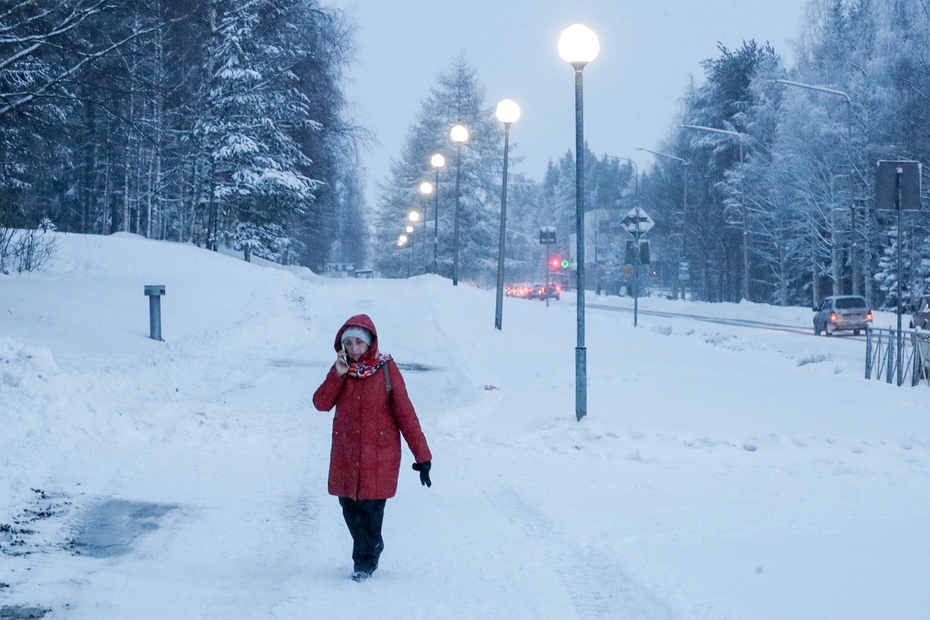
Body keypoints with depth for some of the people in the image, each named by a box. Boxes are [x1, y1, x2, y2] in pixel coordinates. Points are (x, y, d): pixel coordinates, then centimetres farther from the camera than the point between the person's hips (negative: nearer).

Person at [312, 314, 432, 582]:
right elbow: (321, 403, -5)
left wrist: (422, 455, -13)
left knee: (370, 508, -5)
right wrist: (338, 374, -18)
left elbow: (404, 412, -9)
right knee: (350, 508, 8)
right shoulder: (341, 369, 5)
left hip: (379, 454, -4)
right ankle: (372, 549, 31)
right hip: (345, 456, 4)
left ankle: (366, 562, 13)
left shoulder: (386, 369, -7)